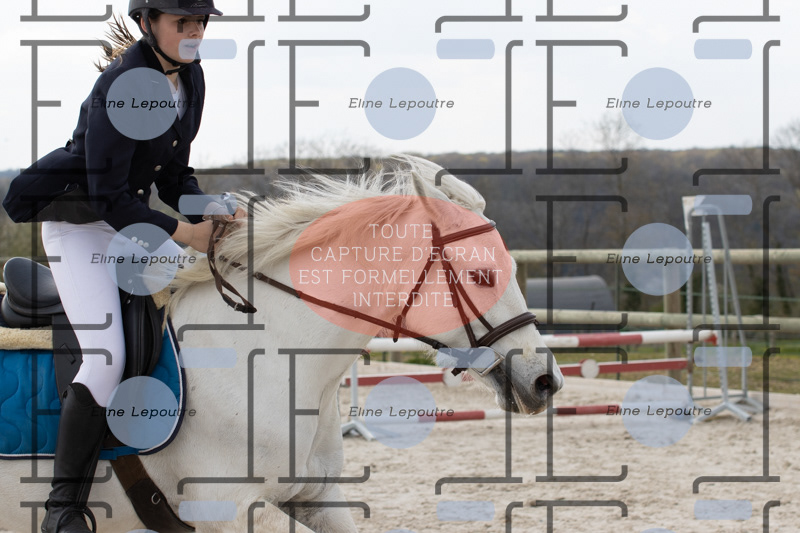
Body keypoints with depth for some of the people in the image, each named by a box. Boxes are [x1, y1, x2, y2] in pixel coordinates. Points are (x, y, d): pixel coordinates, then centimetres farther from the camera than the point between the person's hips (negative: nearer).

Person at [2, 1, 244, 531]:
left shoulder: (189, 78, 0)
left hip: (129, 222, 9)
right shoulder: (120, 88, -26)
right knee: (106, 359, -21)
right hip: (78, 226, -9)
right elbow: (108, 197, -26)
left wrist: (211, 213, -10)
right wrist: (183, 232, -28)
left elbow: (172, 175, 7)